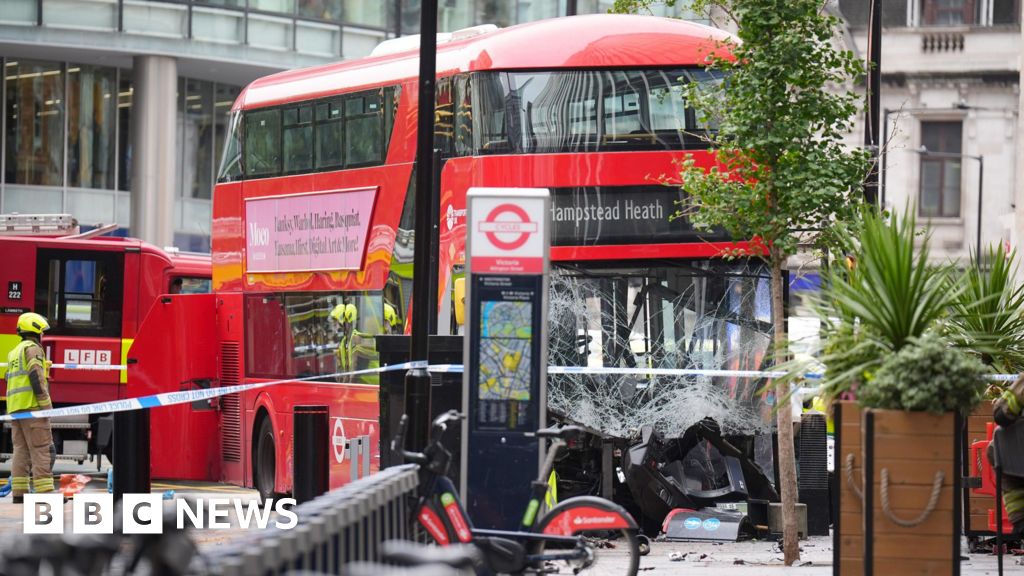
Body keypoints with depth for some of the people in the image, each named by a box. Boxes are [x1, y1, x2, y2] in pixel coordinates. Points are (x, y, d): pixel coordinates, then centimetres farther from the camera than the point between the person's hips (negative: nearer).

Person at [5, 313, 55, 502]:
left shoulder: (14, 352, 22)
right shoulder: (33, 348, -6)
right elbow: (36, 377, -17)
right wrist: (46, 404, -17)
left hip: (14, 408, 9)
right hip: (32, 406, -9)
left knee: (21, 450, 7)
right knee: (41, 450, -11)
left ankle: (19, 494, 3)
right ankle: (45, 493, -17)